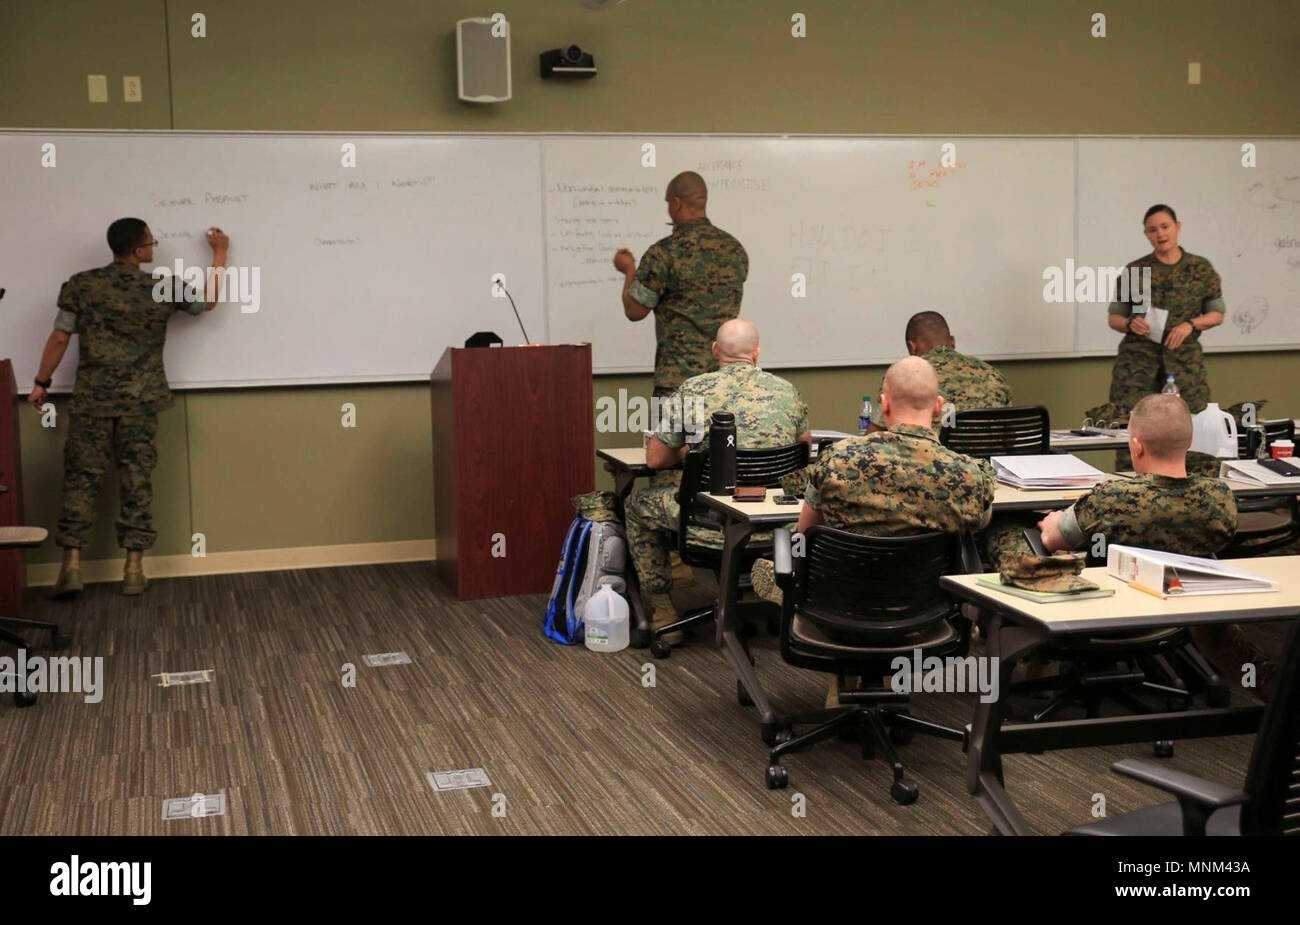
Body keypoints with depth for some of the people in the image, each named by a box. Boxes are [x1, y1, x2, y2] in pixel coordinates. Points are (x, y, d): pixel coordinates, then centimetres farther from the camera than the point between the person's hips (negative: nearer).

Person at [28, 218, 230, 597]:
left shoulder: (81, 285, -2)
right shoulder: (162, 290, -2)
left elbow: (59, 339, -1)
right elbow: (209, 301, 14)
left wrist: (41, 383, 11)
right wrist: (220, 254, 25)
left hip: (91, 400, 1)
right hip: (139, 403, 0)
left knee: (81, 480, 6)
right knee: (137, 483, 5)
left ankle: (71, 565, 2)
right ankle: (134, 569, 8)